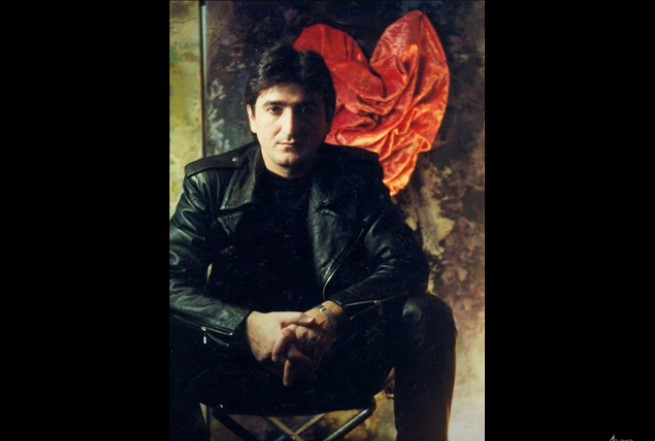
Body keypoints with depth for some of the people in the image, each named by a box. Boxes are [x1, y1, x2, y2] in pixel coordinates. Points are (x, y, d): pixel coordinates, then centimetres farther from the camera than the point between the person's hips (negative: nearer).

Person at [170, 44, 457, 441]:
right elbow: (174, 282, -8)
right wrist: (247, 325, -28)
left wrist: (334, 313, -26)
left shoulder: (356, 177, 4)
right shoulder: (209, 183, 3)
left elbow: (408, 264, -7)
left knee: (428, 315, -24)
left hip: (337, 359, 1)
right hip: (238, 359, -1)